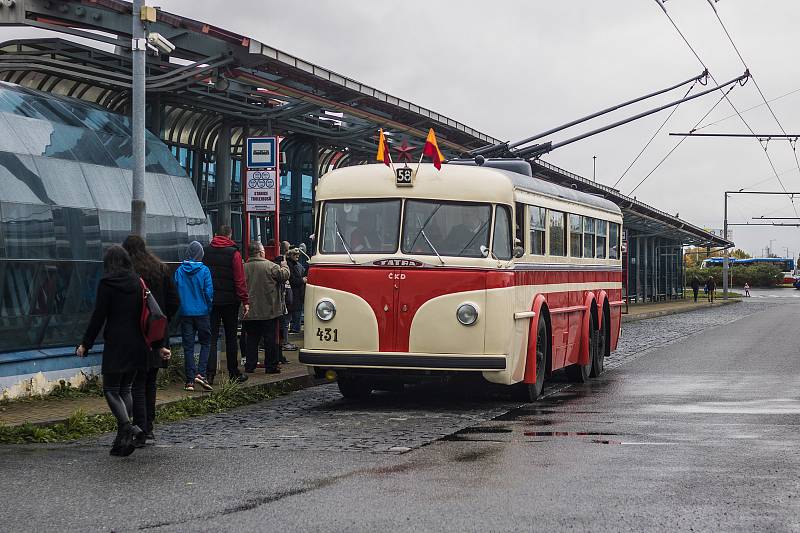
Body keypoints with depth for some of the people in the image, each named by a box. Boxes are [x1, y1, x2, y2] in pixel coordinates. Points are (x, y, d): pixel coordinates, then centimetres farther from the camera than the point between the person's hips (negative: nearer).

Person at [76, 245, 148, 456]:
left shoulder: (107, 283, -7)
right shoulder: (138, 282, 7)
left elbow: (98, 316, -9)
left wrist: (85, 344, -3)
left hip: (115, 344, -5)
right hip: (137, 344, 5)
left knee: (111, 389, 1)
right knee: (125, 389, 12)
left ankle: (129, 428, -20)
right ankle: (123, 439, 8)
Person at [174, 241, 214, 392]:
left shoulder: (179, 271, -1)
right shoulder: (204, 270, -8)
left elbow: (176, 291, 2)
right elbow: (209, 293, -8)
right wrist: (208, 308, 7)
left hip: (185, 313, 2)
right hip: (202, 312, -2)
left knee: (188, 346, 6)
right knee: (206, 343, 10)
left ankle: (189, 380, 5)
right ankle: (200, 373, -6)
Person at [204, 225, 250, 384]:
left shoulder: (206, 252, 3)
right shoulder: (233, 253, -7)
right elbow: (240, 279, -10)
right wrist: (245, 301, -7)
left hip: (210, 300, 2)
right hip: (229, 300, -2)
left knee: (211, 337, 2)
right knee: (231, 337, 7)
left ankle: (210, 374, -6)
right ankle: (233, 373, 12)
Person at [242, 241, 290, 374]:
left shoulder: (244, 267, 3)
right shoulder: (270, 266, -11)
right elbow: (284, 275, -6)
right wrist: (284, 266, 12)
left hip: (250, 312, 4)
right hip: (268, 311, -4)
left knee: (252, 339, 12)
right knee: (270, 339, 3)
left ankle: (249, 365, 12)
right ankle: (271, 366, 5)